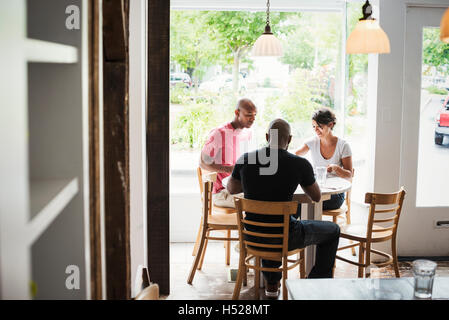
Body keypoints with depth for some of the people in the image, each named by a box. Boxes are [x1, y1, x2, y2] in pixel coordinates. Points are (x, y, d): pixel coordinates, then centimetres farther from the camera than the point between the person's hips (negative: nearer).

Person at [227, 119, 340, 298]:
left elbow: (231, 189, 14)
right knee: (333, 231, 22)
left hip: (254, 236, 4)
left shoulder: (245, 160, -5)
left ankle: (271, 284, 44)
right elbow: (316, 197, 3)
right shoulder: (300, 164, -14)